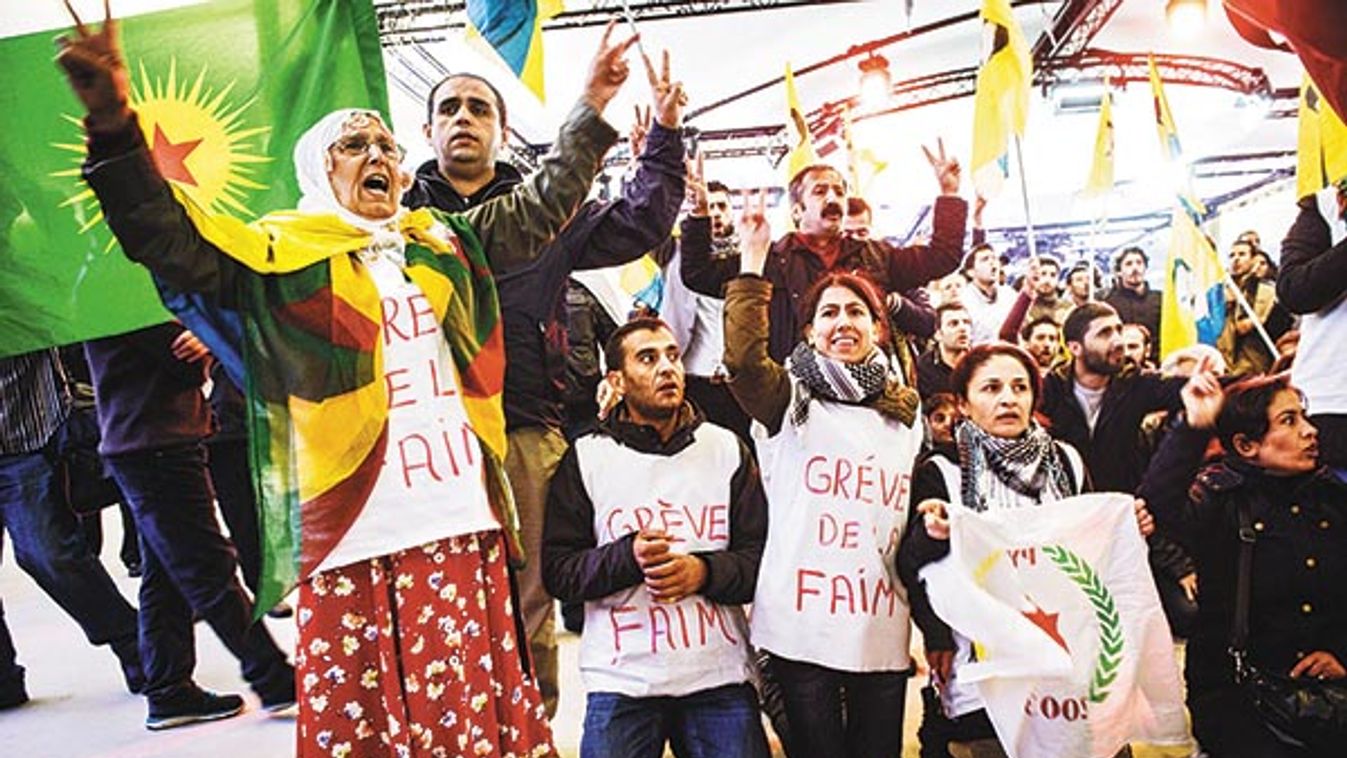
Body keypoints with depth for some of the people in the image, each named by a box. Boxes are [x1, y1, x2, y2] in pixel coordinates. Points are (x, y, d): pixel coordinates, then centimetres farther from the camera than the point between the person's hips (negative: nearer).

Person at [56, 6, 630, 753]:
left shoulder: (446, 242, 16)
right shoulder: (280, 252, 3)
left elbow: (542, 205, 24)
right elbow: (166, 238, -10)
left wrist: (591, 108, 22)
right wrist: (114, 123, -25)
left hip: (466, 526, 4)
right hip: (359, 541, -4)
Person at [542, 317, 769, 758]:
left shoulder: (727, 449, 9)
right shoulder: (586, 459, 4)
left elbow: (762, 554, 6)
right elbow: (557, 572, 0)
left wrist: (703, 572, -13)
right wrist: (629, 557, -17)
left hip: (720, 677, 2)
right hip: (621, 680, -1)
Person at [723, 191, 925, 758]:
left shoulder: (906, 410, 13)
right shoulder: (791, 398, 1)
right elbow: (744, 358, -20)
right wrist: (753, 258, -19)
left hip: (884, 633, 4)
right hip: (802, 630, -3)